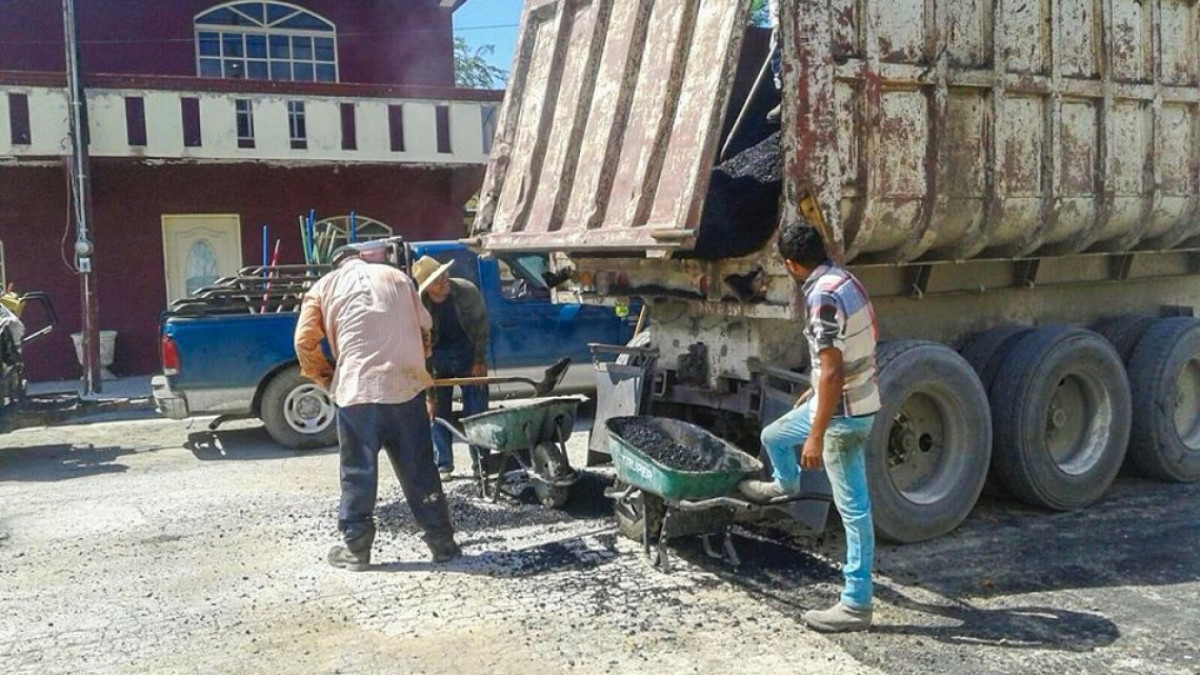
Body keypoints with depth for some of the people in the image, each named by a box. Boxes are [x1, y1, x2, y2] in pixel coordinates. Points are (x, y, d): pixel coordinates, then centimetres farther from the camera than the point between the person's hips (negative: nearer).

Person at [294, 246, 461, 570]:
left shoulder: (324, 287, 10)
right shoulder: (397, 277, 16)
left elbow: (305, 342, 3)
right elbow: (425, 328, 16)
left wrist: (327, 378, 17)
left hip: (357, 389, -2)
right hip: (406, 385, 2)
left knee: (358, 473, 8)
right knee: (419, 470, 10)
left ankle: (356, 549, 12)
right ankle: (441, 542, 16)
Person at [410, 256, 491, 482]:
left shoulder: (468, 291, -20)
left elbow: (481, 325, -7)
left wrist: (479, 361, -8)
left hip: (468, 353, 1)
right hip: (438, 357, 0)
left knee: (477, 409, -1)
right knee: (438, 411, 1)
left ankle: (481, 462, 9)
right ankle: (443, 466, 10)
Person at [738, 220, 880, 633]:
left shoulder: (822, 297, -24)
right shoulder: (846, 280, 6)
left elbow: (832, 372, -27)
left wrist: (815, 437, -23)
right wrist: (815, 391, 27)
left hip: (842, 413, -9)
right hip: (860, 402, 9)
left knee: (853, 507, -1)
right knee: (773, 436, 26)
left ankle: (856, 605, 9)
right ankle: (786, 485, 57)